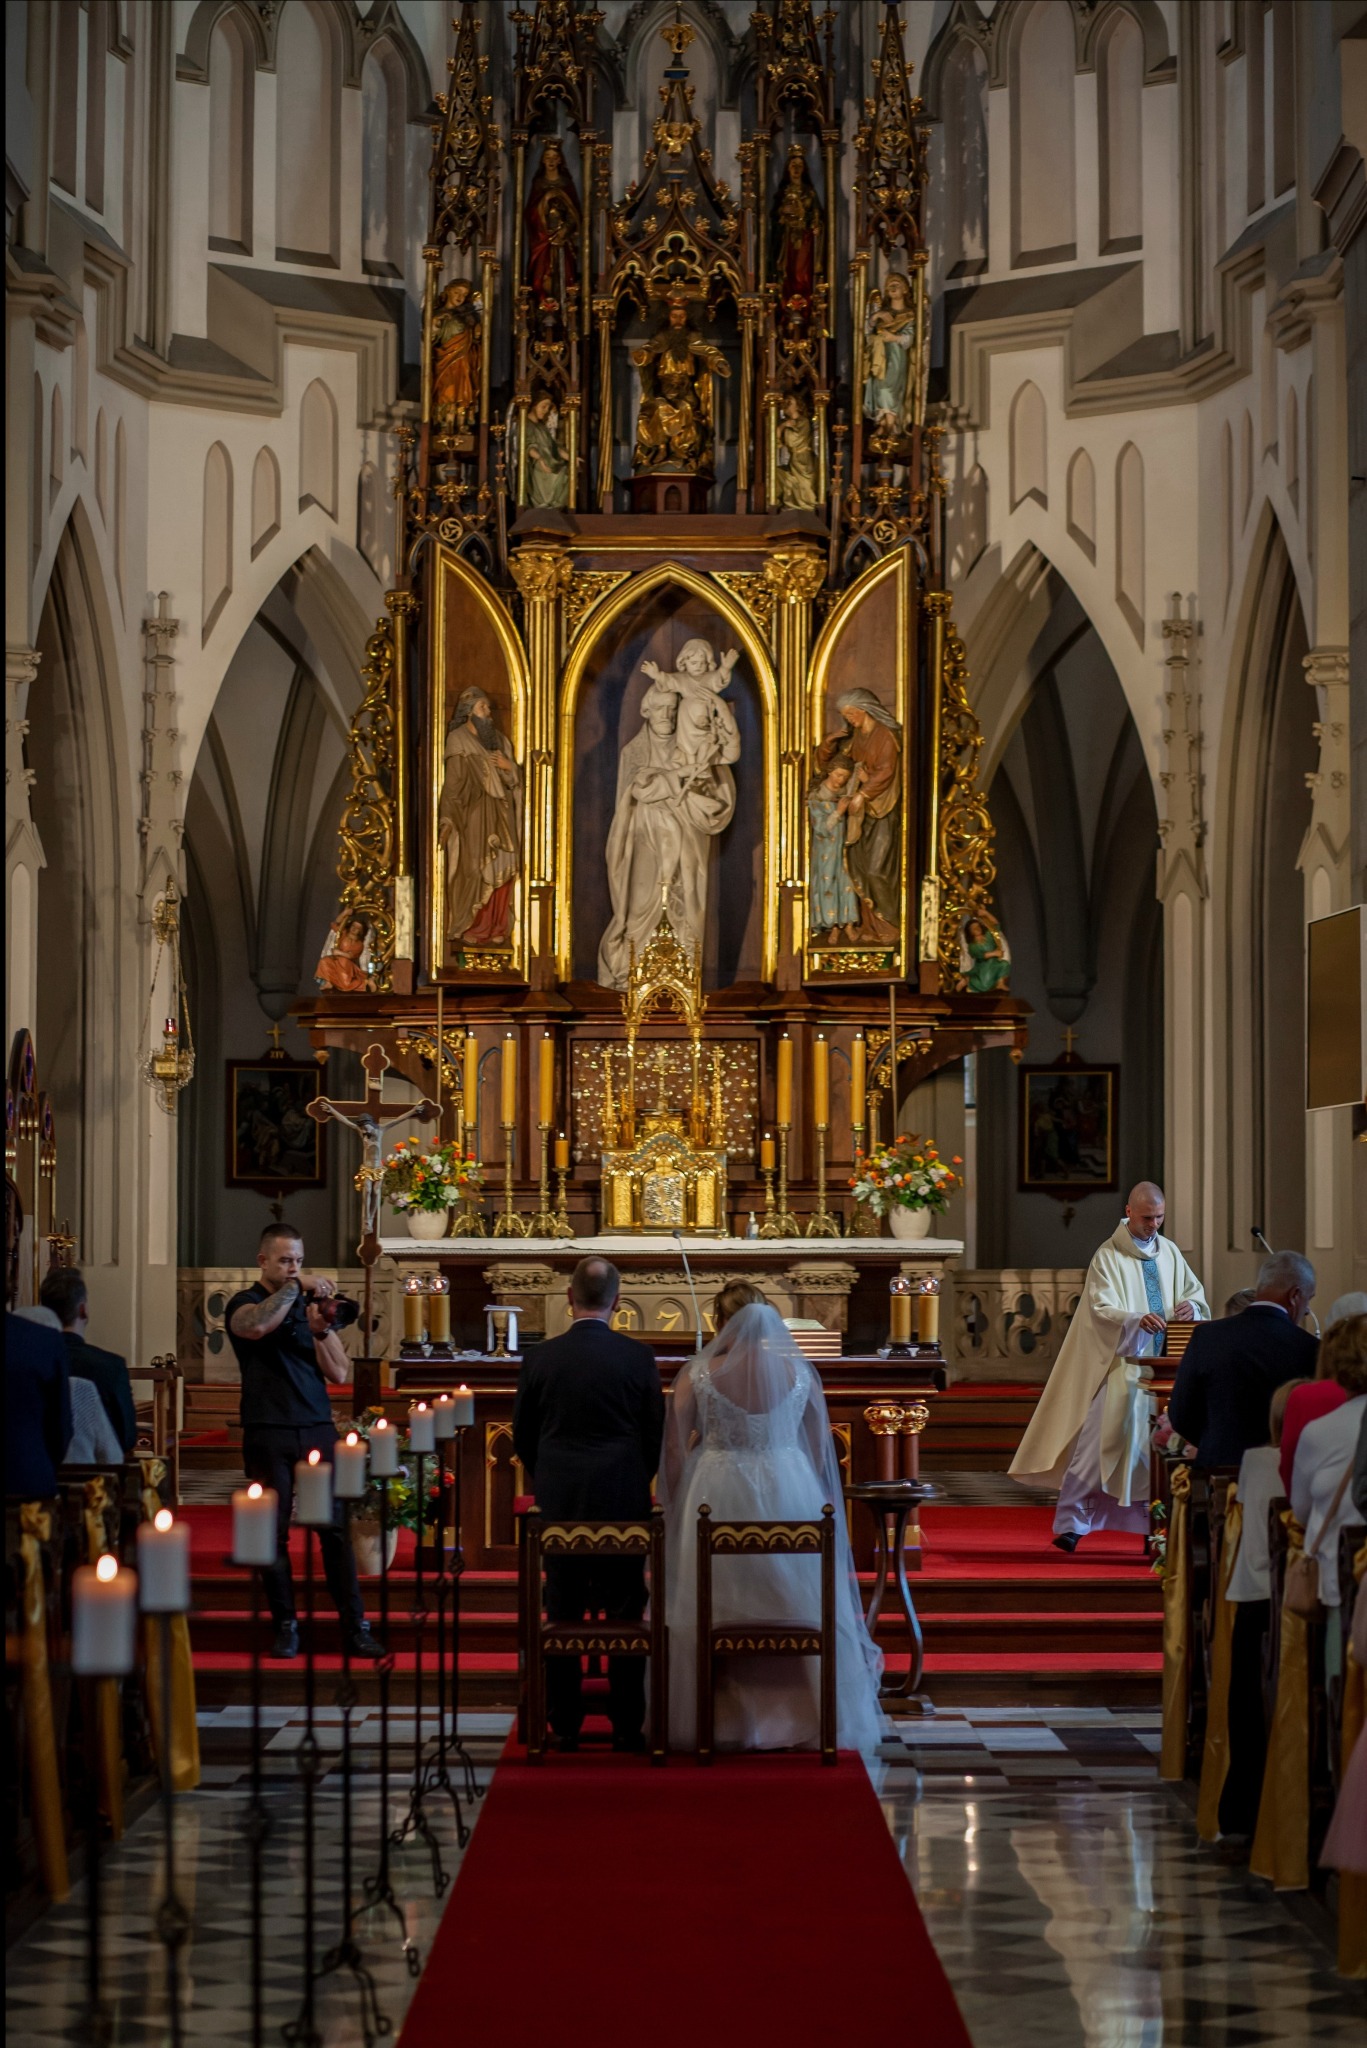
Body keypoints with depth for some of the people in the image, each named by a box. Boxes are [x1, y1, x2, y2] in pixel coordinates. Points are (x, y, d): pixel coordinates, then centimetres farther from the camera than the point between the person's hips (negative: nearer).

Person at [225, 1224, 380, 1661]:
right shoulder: (244, 1304, 4)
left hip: (317, 1430, 2)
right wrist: (297, 1286, -17)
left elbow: (339, 1373, 7)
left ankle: (355, 1627, -4)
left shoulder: (312, 1305, 14)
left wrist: (320, 1330, -9)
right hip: (268, 1434, -2)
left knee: (335, 1529, -4)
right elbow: (257, 1325, -23)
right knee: (273, 1533, 0)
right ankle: (286, 1627, 8)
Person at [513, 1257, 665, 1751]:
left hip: (559, 1505, 1)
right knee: (625, 1617, 5)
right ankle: (627, 1726, 6)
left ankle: (565, 1726, 8)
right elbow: (657, 1433, 1)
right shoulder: (638, 1358, -6)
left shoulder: (541, 1359, -3)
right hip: (624, 1505, -1)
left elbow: (522, 1437, 6)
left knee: (563, 1617, 7)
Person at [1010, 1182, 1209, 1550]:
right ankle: (1069, 1524, -4)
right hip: (1118, 1363, -5)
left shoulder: (1170, 1252, 11)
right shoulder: (1109, 1257, -6)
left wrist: (1190, 1308, -8)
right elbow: (1102, 1310, -15)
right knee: (1097, 1439, -9)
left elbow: (1195, 1293, 16)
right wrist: (1138, 1320, -34)